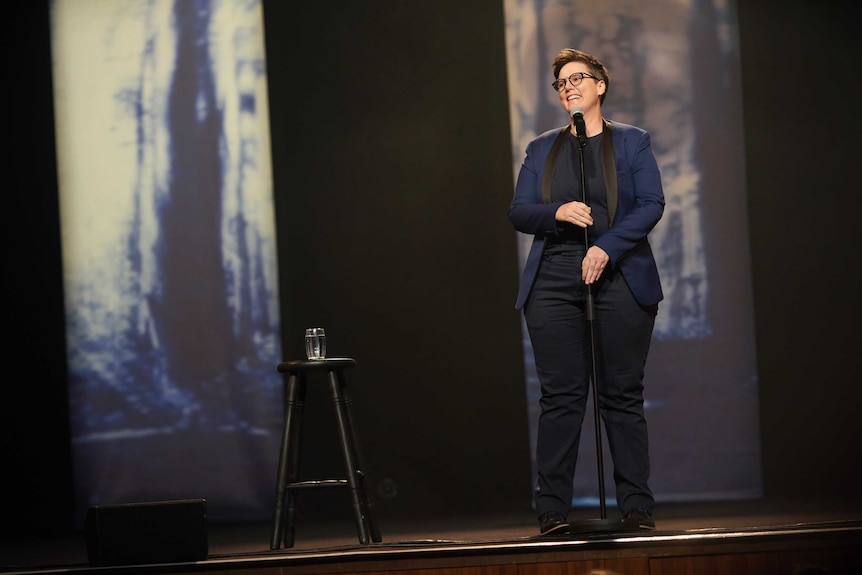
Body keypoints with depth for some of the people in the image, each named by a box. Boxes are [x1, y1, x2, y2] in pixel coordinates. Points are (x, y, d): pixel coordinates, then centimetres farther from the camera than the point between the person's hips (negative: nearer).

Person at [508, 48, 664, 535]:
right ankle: (553, 510, -1)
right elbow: (518, 212, 10)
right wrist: (557, 213, -11)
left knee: (623, 395, -1)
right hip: (554, 284, 2)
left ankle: (637, 507, 3)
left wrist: (606, 248, -13)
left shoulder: (632, 142, 10)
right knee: (560, 397, -3)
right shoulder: (542, 149, 17)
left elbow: (652, 204, -1)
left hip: (620, 281, -2)